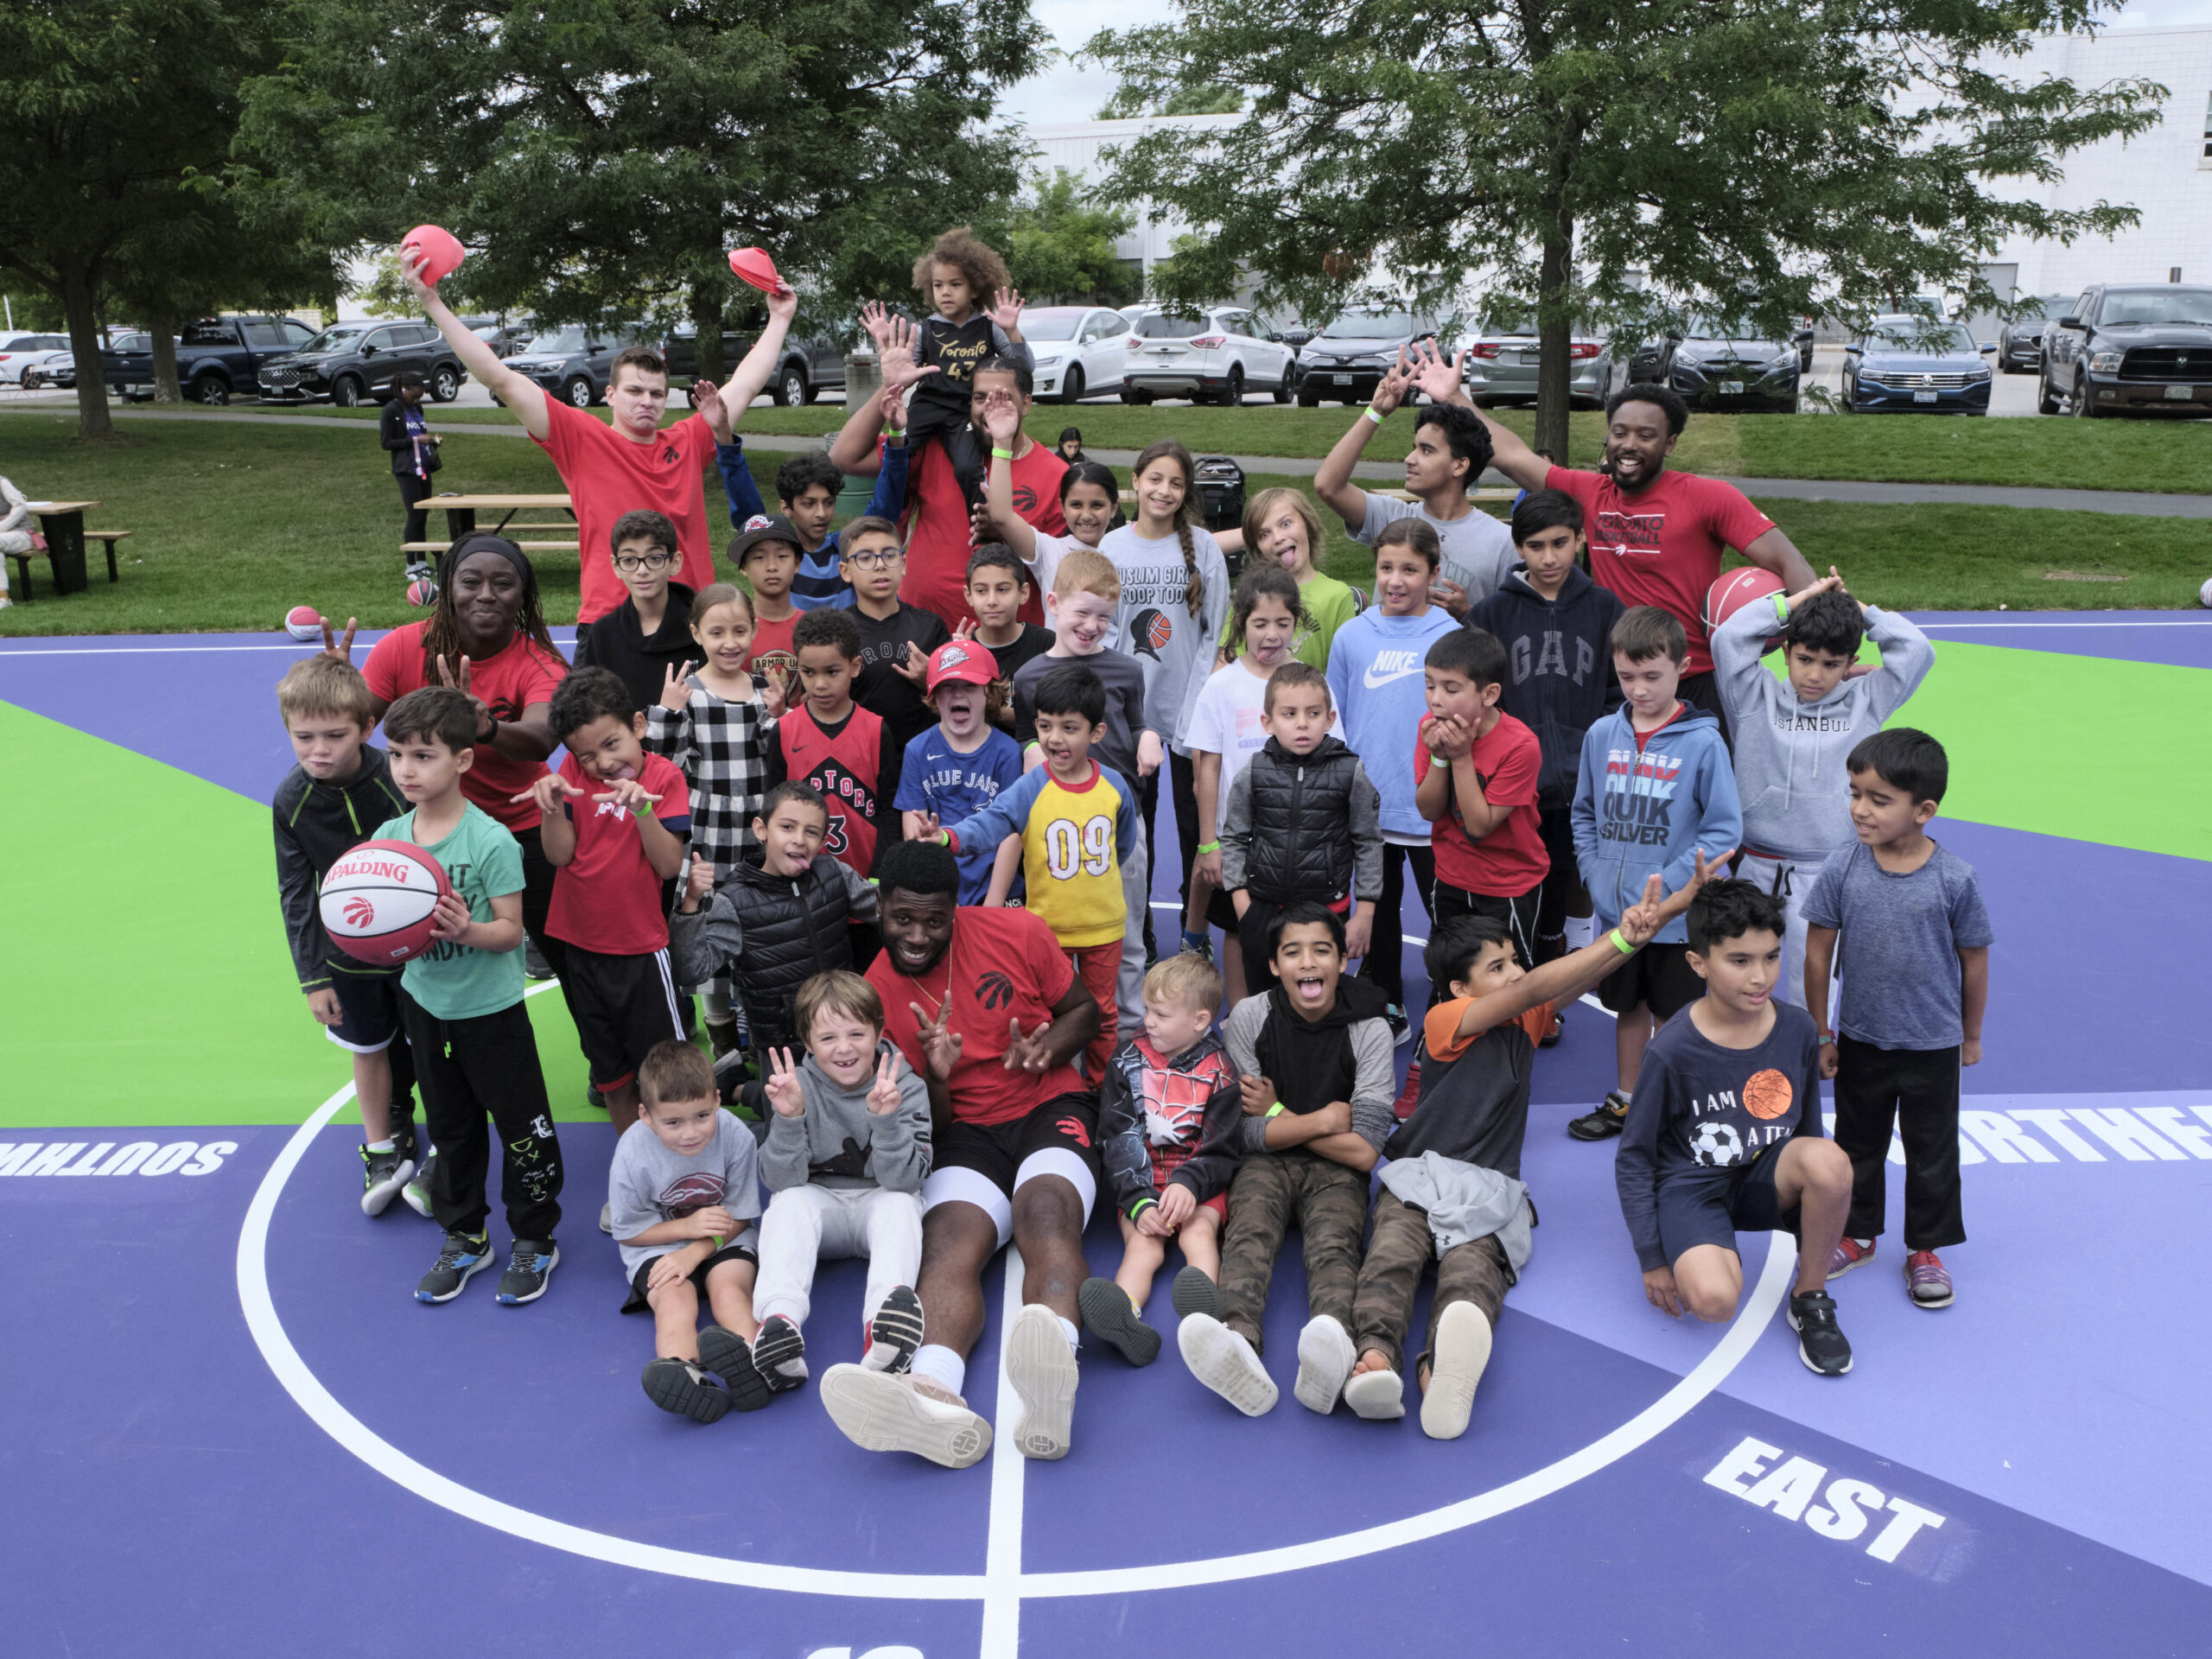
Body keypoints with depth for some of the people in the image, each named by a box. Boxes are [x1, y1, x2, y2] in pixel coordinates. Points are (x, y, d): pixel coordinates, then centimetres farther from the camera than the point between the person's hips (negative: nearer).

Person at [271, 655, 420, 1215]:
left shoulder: (400, 779, -23)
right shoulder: (292, 801, -14)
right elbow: (296, 895, -6)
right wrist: (312, 976, -5)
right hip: (346, 953, 2)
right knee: (369, 1048, 17)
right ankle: (382, 1152, 35)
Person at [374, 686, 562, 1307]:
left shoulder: (491, 840, -18)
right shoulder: (389, 836, -2)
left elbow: (510, 928, -15)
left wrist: (466, 930, -35)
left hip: (491, 1005, -5)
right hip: (425, 1002, 5)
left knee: (522, 1127, 4)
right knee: (450, 1127, 19)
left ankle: (535, 1241, 22)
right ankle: (464, 1238, 36)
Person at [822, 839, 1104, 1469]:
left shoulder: (1016, 934, -3)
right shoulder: (876, 993, 1)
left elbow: (1082, 1007, 11)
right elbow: (924, 1123, 6)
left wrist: (1047, 1049, -12)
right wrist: (935, 1079, -18)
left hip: (1050, 1110, -1)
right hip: (965, 1132, 2)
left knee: (1044, 1210, -34)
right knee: (949, 1238, -30)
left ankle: (1048, 1395, -60)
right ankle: (934, 1395, -59)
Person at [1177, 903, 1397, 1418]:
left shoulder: (1370, 1030, -5)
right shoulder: (1250, 1017, -3)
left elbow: (1364, 1151, -9)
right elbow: (1242, 1131, -3)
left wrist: (1276, 1115, -6)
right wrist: (1321, 1121, -9)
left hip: (1335, 1171, 0)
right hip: (1265, 1164, 1)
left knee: (1334, 1247, -32)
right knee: (1248, 1235, -32)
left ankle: (1331, 1357, -64)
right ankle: (1238, 1347, -63)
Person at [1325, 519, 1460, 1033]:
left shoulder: (1451, 638, -6)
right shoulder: (1352, 636, 1)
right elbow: (1334, 725, 9)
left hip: (1432, 810, -3)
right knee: (1377, 912, 17)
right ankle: (1383, 1010, 32)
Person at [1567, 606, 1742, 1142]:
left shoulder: (1703, 742, -12)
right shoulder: (1602, 735, 1)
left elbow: (1725, 830, -11)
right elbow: (1584, 814, 12)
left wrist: (1666, 884, -16)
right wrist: (1593, 871, -1)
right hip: (1615, 911, 4)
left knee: (1671, 1017, 8)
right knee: (1629, 1007, 19)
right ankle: (1626, 1101, 35)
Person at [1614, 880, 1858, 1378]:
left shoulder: (1798, 1030, -7)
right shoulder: (1672, 1051, -18)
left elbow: (1807, 1127, 11)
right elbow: (1632, 1160, -8)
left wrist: (1818, 1195, 16)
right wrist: (1652, 1259, -8)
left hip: (1766, 1178, 4)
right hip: (1691, 1187, -3)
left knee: (1830, 1159, -31)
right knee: (1714, 1300, -32)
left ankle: (1810, 1299, -6)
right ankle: (1700, 1254, 8)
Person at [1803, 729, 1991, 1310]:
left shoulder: (1955, 879, -16)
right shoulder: (1842, 868, -13)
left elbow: (1974, 960, -3)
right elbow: (1818, 953, -4)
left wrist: (1971, 1036, 7)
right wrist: (1820, 1034, 0)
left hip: (1932, 1046, -2)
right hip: (1860, 1041, 2)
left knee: (1932, 1153, 13)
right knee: (1857, 1143, 18)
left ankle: (1925, 1250, 32)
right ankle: (1857, 1235, 38)